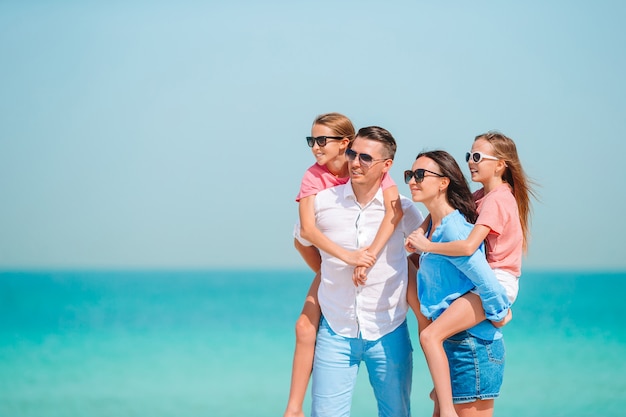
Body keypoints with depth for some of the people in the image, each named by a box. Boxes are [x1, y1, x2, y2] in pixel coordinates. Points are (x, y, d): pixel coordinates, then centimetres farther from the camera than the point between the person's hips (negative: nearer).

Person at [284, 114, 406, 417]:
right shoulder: (314, 176, -15)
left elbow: (395, 210, -36)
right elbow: (307, 229, -29)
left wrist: (369, 256, -46)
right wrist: (347, 256, -43)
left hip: (380, 253, 0)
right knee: (306, 326, -12)